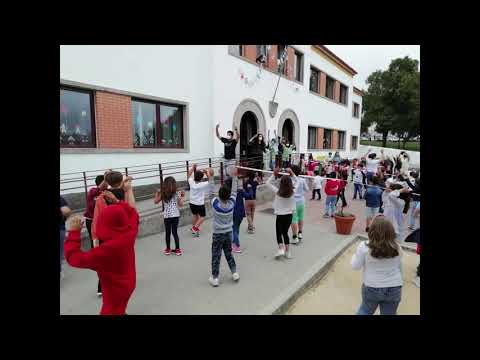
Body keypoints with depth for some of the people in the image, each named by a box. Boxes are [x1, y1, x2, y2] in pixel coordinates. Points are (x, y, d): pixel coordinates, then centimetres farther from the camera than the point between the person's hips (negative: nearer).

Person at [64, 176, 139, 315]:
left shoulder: (106, 249, -38)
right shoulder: (130, 233, -20)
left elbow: (74, 258, -28)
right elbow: (132, 212, 0)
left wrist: (74, 232, -21)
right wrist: (117, 201, 6)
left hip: (116, 290, -7)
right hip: (127, 283, 7)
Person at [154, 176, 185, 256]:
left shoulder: (162, 194, -5)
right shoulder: (176, 194, -8)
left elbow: (155, 202, 8)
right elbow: (180, 204, -4)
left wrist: (157, 194, 19)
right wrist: (183, 197, 7)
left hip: (166, 216, 0)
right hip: (175, 216, 0)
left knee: (167, 233, 11)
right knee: (174, 232, 10)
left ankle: (168, 249, 23)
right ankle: (177, 249, 14)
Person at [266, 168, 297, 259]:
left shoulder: (278, 192, -16)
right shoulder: (293, 192, -9)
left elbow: (268, 183, -4)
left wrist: (274, 174, -7)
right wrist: (292, 174, 3)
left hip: (280, 216, -3)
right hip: (289, 215, 3)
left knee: (279, 233, 13)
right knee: (285, 232, 18)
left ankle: (281, 248, -5)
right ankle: (287, 251, 21)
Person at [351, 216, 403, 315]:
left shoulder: (364, 246, -18)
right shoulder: (397, 248, -7)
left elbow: (355, 266, -8)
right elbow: (399, 268, 8)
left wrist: (356, 255, 9)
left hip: (372, 288, -3)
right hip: (394, 288, 3)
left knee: (365, 310, 21)